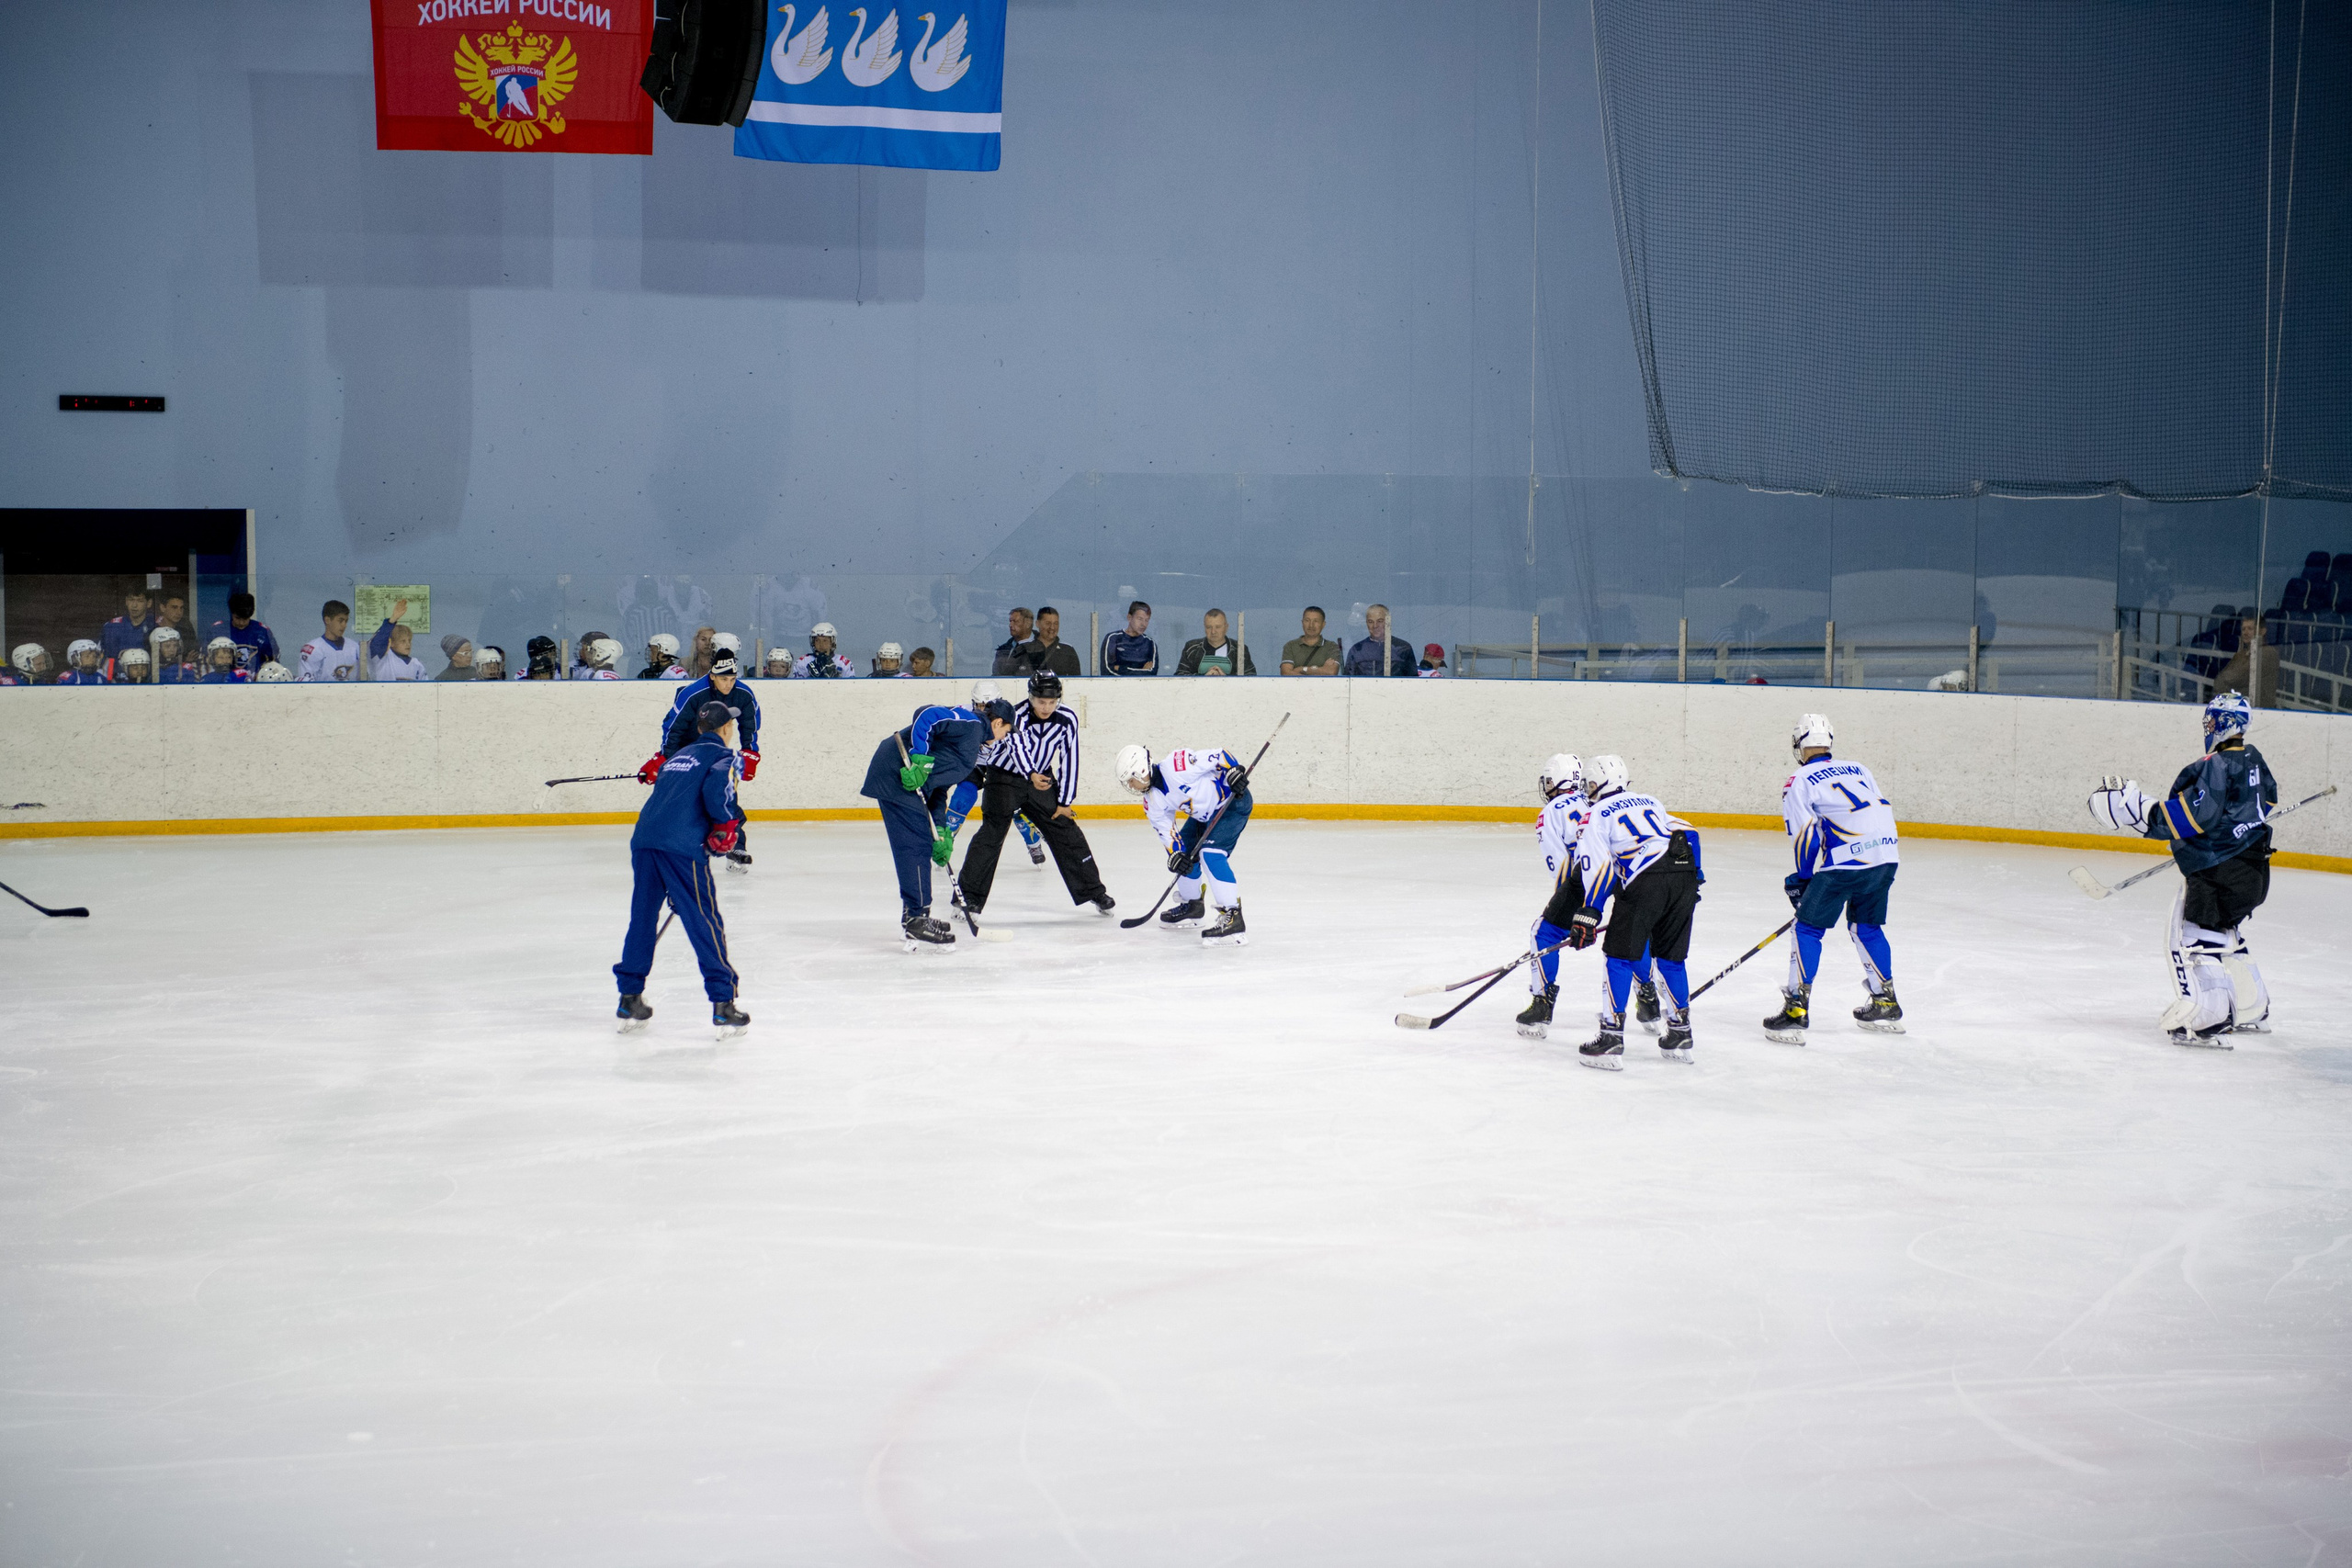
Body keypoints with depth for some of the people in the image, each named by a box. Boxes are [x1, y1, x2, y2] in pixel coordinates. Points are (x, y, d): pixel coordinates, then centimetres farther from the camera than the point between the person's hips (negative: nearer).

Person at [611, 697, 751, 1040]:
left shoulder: (680, 755, 30)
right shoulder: (723, 756, 9)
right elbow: (716, 787, -14)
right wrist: (725, 828, 0)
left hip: (644, 839, 6)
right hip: (682, 846, -6)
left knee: (642, 917, 17)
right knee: (705, 922, -2)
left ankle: (629, 999, 22)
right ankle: (723, 1005, -4)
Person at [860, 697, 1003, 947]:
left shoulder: (971, 748, 24)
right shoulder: (970, 724, -6)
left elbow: (940, 785, 24)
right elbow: (926, 715, -20)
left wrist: (941, 830, 17)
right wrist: (919, 759, -26)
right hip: (896, 774, -11)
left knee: (921, 846, 16)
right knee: (916, 846, -11)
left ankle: (915, 916, 24)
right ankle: (916, 920, -10)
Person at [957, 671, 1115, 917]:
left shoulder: (1067, 720, -12)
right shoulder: (1017, 717, -25)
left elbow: (1069, 760, -6)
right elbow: (1017, 747, -42)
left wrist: (1065, 802, -6)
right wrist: (1031, 775, -61)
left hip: (1042, 780, 4)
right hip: (1004, 777, -4)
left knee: (1067, 832, 4)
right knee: (992, 833, -15)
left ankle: (1093, 892, 17)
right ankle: (969, 896, -12)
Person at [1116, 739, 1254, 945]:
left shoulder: (1176, 765, -28)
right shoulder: (1152, 802, -2)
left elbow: (1219, 758, -25)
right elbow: (1166, 831, -2)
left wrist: (1234, 773, -35)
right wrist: (1176, 854, -17)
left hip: (1233, 802, -9)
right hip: (1205, 814, 9)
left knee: (1211, 854, -23)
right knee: (1185, 853, 12)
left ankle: (1232, 919, -28)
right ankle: (1191, 906, 34)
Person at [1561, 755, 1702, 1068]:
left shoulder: (1598, 813, 11)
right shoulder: (1650, 801, 30)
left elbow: (1598, 866, -1)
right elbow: (1688, 834, 22)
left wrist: (1588, 916, -2)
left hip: (1646, 880, -6)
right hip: (1685, 877, 6)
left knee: (1621, 956, 2)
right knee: (1671, 957, 19)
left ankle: (1612, 1037, -3)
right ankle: (1680, 1034, 23)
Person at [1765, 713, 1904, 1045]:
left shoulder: (1799, 781, 7)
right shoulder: (1858, 769, 24)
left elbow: (1806, 834, -2)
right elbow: (1885, 813, 21)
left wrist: (1801, 881, 10)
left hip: (1845, 860, -6)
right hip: (1885, 856, 6)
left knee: (1809, 928, 4)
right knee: (1865, 925, 25)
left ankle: (1796, 1009, -4)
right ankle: (1885, 1004, 31)